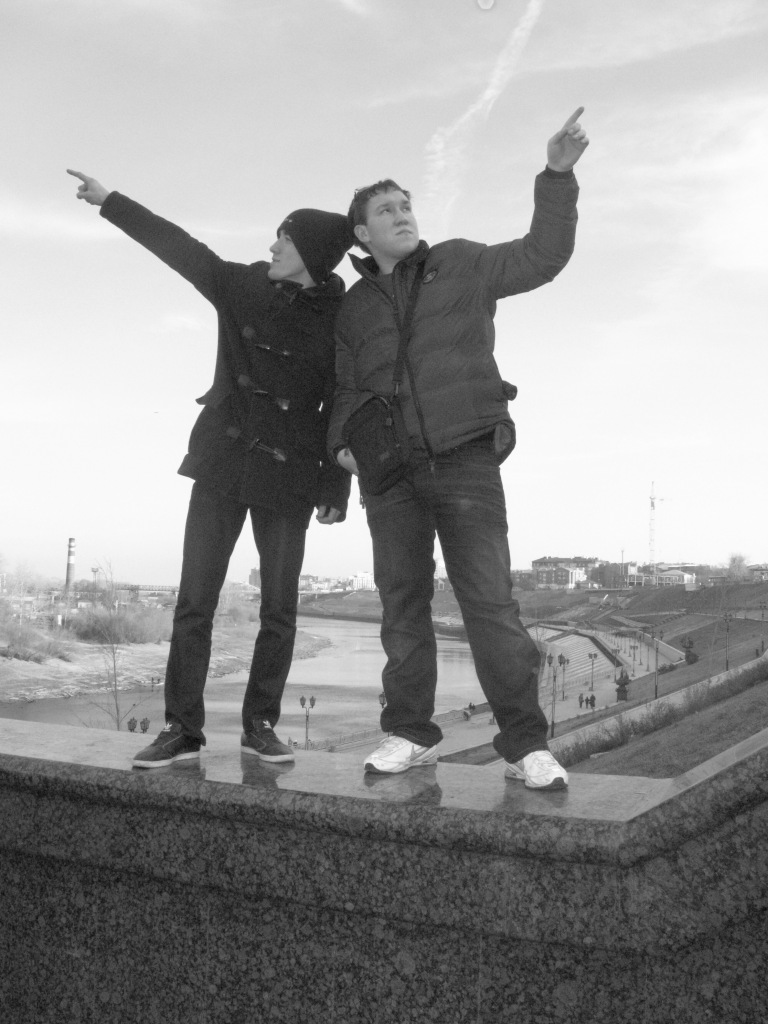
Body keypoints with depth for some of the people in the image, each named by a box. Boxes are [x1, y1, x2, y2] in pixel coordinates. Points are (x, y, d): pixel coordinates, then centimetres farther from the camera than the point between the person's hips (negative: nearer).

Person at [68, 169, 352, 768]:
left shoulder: (341, 321, -3)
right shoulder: (244, 286, 2)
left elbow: (343, 410, -2)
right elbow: (179, 246, 5)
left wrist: (336, 488, -4)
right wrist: (110, 201, 4)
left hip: (288, 475, -1)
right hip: (222, 462, 2)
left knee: (280, 607, 0)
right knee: (195, 600, -2)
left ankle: (261, 725, 13)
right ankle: (182, 728, 5)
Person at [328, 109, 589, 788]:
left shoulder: (460, 265, 9)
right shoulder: (354, 306, 15)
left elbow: (541, 257, 4)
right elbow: (347, 386, 19)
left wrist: (558, 176, -5)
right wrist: (340, 442, 1)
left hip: (465, 460, -3)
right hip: (389, 472, 3)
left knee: (491, 601, -9)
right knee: (403, 603, 4)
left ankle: (526, 744, -5)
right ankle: (411, 733, 13)